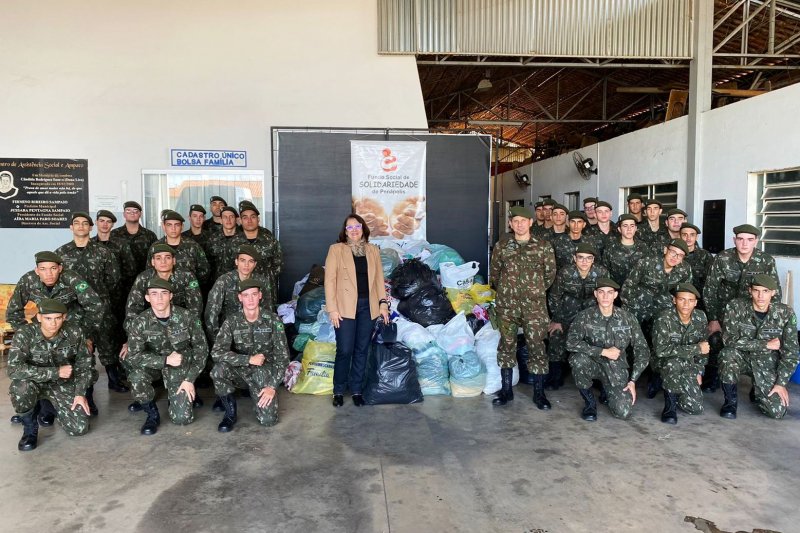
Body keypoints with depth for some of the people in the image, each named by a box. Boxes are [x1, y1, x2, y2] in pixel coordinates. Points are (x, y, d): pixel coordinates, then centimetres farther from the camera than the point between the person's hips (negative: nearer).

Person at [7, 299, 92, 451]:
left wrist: (80, 393, -7)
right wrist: (56, 372, -34)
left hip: (63, 385, 2)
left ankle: (50, 405, 24)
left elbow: (84, 363, -2)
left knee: (80, 428, -9)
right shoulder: (25, 334, -24)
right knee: (20, 387, -38)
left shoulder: (74, 332, -17)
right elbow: (14, 369, -35)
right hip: (35, 383, -2)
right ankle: (30, 428, -6)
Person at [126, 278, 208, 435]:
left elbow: (201, 348, -8)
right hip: (154, 364, 1)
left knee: (182, 418, -12)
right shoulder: (140, 322, -16)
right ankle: (152, 415, -6)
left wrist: (190, 379, -13)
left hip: (181, 368, -1)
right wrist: (166, 360, -31)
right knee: (137, 377, -34)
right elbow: (133, 356, -19)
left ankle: (179, 395, 24)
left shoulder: (187, 317, -17)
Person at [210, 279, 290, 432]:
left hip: (264, 375, -1)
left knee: (268, 420, -16)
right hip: (240, 371, 1)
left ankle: (256, 394, 19)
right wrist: (249, 359, -26)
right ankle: (230, 413, -6)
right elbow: (216, 352, -20)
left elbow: (282, 356, -10)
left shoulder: (273, 320, -11)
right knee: (218, 370, -31)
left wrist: (272, 386, -17)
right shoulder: (232, 321, -9)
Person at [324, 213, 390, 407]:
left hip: (367, 306, 3)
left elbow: (379, 278, 12)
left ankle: (356, 390, 21)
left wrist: (383, 303, 3)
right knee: (345, 351, -3)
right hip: (345, 307, -3)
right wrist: (332, 308, -10)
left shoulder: (373, 250, 11)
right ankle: (338, 391, 14)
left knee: (361, 350, 8)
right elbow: (330, 280, -4)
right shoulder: (336, 249, 0)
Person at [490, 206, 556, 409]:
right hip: (507, 305, 2)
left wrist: (536, 291, 11)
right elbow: (494, 273, 14)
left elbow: (550, 274, 8)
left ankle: (539, 392, 11)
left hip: (534, 305, -1)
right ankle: (506, 390, 17)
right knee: (507, 345, 6)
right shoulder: (501, 246, 5)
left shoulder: (544, 247, 2)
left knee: (537, 346, 0)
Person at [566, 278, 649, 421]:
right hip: (593, 364, -1)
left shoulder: (627, 318, -3)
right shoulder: (585, 316, -9)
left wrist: (632, 380, -6)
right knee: (578, 358, -35)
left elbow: (642, 350, 1)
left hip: (617, 368, 1)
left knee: (624, 413, -18)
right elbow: (571, 343, -24)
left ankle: (608, 390, 20)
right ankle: (589, 401, -9)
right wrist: (604, 352, -23)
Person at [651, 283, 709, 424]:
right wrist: (696, 348, -30)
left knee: (696, 408, -8)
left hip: (688, 365, 5)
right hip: (664, 363, -4)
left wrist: (699, 372, 6)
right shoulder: (664, 319, -22)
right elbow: (661, 350, -33)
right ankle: (670, 405, -17)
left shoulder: (700, 317, -5)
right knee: (673, 362, -39)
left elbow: (704, 346, 11)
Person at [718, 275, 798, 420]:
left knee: (777, 411, -15)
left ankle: (757, 391, 23)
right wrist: (766, 344, -20)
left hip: (767, 365, 1)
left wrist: (781, 383, -10)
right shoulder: (736, 307, -14)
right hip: (742, 358, -1)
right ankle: (731, 401, -12)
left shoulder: (785, 313, -9)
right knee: (728, 354, -36)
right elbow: (730, 339, -23)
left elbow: (790, 352, -5)